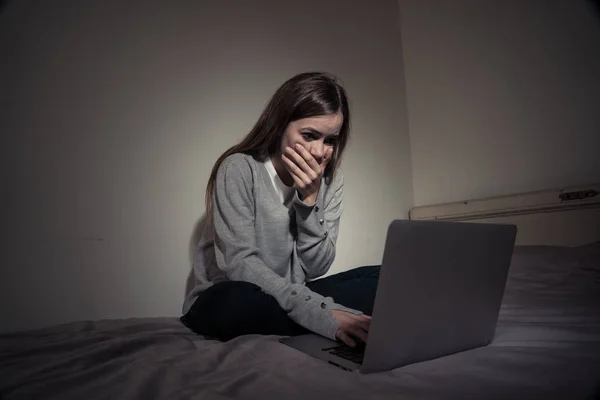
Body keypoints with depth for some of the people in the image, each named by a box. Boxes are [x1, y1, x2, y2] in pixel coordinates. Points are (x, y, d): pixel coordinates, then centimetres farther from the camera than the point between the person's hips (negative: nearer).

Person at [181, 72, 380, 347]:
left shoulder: (331, 179, -2)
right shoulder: (240, 169, -16)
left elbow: (316, 268, -6)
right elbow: (240, 264, -25)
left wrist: (309, 199, -21)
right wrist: (322, 314, -34)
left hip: (290, 298, 4)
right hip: (227, 300, -4)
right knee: (241, 301, -38)